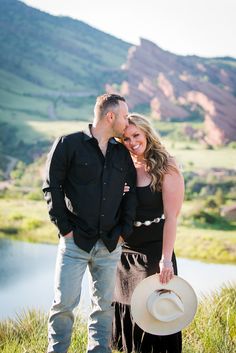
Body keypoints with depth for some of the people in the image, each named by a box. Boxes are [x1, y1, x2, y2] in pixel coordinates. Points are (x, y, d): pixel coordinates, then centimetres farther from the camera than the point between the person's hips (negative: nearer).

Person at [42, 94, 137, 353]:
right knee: (65, 302, -4)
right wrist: (65, 229, -7)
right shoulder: (68, 144, -3)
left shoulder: (122, 153, 11)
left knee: (105, 305, 9)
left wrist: (125, 230, 7)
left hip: (110, 245, 5)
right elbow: (51, 187, -3)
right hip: (75, 242, -4)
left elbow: (132, 190, 16)